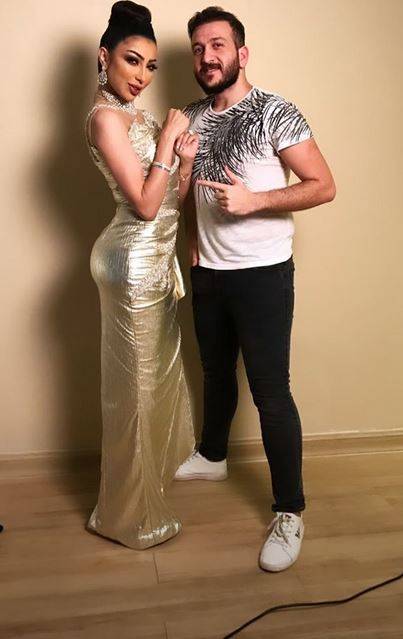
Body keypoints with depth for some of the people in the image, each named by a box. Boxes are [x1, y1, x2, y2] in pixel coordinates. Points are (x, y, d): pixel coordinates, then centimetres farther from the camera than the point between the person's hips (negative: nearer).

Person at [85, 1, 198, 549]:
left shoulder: (139, 118, 13)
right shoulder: (106, 117, -15)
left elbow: (173, 200, 10)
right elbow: (145, 204, -20)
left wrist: (186, 158, -6)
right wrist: (167, 139, -14)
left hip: (156, 258, 9)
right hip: (134, 262, -9)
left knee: (159, 369, 21)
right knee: (136, 383, 2)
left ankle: (156, 465, 43)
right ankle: (130, 514, 19)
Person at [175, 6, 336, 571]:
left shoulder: (275, 112, -11)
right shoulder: (192, 119, 8)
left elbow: (323, 186, -13)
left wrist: (253, 200, -23)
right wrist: (194, 244, 8)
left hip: (263, 275, -6)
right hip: (208, 273, 6)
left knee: (271, 393, -4)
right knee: (216, 375, 22)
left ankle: (289, 513, 9)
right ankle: (212, 456, 44)